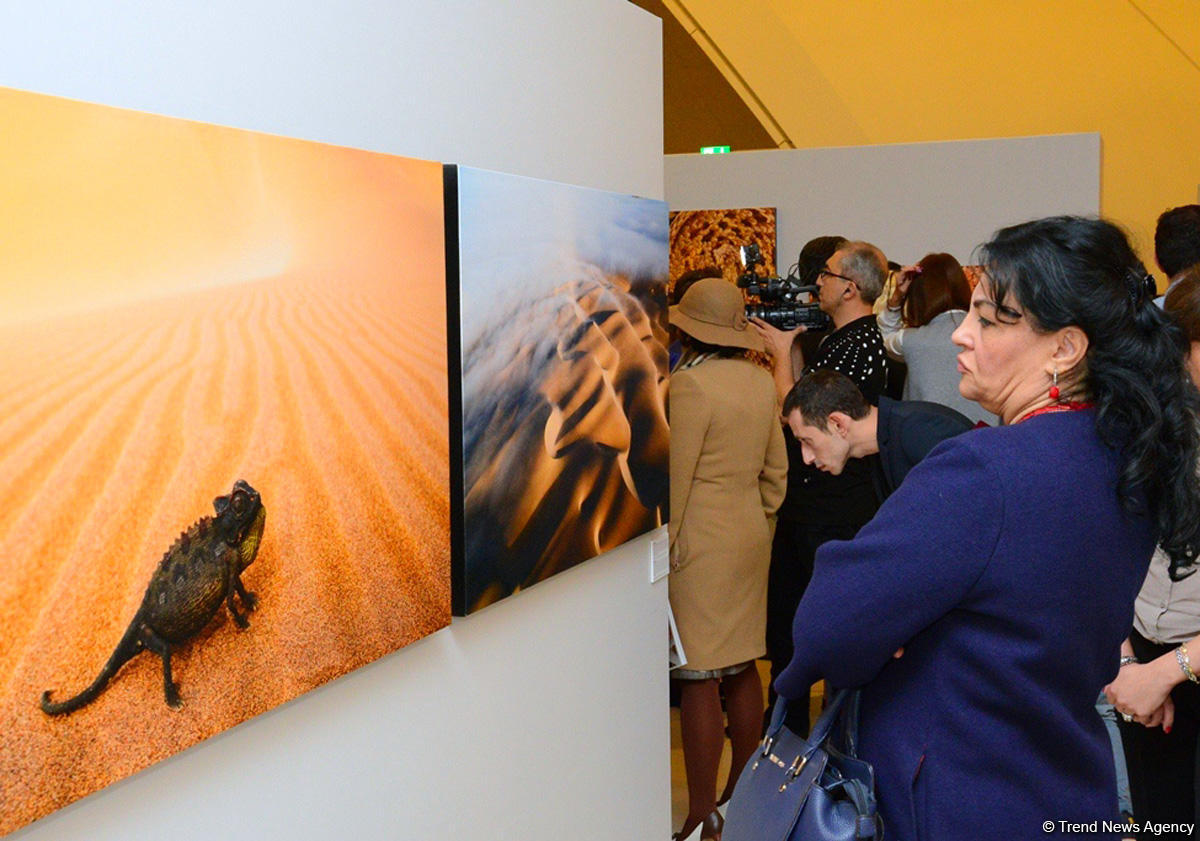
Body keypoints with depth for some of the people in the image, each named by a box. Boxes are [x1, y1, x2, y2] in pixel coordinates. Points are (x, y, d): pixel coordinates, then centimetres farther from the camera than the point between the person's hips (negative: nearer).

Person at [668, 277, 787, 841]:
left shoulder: (689, 383, -16)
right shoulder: (761, 381, 8)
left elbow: (675, 477, -16)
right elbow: (776, 470, 14)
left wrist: (660, 547, -9)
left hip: (701, 543, -8)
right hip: (750, 537, 8)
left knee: (698, 680, -3)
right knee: (741, 667, 16)